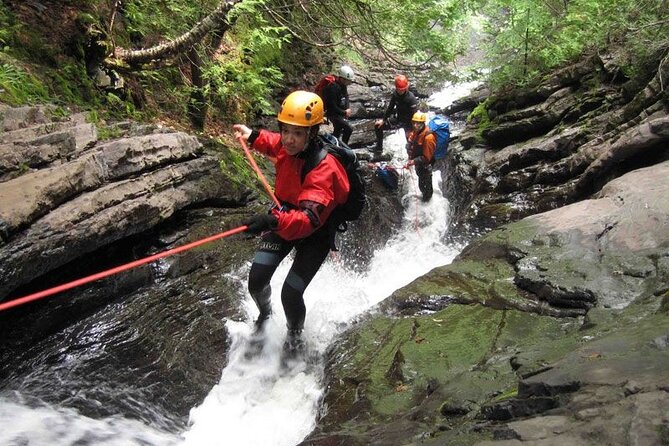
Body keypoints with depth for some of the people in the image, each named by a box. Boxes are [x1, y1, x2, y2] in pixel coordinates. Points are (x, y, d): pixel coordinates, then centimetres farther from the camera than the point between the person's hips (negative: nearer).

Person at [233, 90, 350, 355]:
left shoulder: (323, 169, -34)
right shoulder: (288, 146, -14)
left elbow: (310, 219, -48)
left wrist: (274, 220, -65)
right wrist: (253, 136, 0)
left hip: (314, 233, -6)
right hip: (284, 220, 6)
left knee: (291, 295, -9)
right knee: (256, 281, -1)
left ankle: (294, 338, 26)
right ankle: (264, 313, 37)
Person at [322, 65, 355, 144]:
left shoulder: (343, 85, -1)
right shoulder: (333, 87, -28)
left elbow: (346, 97, 15)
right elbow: (332, 106, -28)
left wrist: (348, 109, -3)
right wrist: (344, 112, -19)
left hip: (341, 113, 10)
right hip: (333, 114, -10)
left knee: (337, 131, 23)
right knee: (349, 129, -19)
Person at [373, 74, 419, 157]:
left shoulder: (411, 98, -28)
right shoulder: (395, 94, -9)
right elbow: (390, 108, 6)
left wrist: (411, 130, -32)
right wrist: (383, 120, 9)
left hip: (408, 122, -7)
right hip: (398, 119, 7)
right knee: (378, 125, 8)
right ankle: (378, 149, 23)